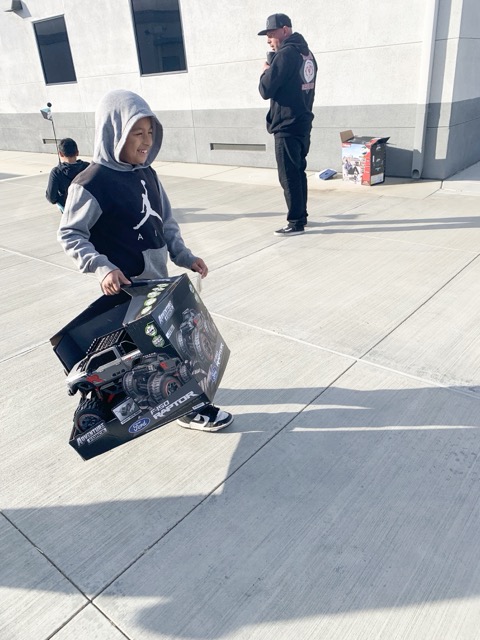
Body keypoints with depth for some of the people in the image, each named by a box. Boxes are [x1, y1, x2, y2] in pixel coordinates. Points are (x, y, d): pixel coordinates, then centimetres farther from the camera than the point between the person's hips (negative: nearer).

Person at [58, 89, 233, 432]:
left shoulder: (147, 174, 6)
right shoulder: (91, 183, -16)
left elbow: (166, 222, 13)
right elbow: (70, 235, -12)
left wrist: (184, 256, 4)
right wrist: (102, 267, -24)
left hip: (159, 280, 7)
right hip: (128, 288, -7)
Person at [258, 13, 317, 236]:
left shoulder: (286, 53, -15)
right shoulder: (307, 53, 15)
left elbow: (266, 90, -16)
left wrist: (266, 71, 1)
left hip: (287, 126, -9)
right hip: (303, 123, 9)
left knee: (288, 176, -5)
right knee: (298, 172, 15)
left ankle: (295, 223, -1)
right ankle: (301, 216, 22)